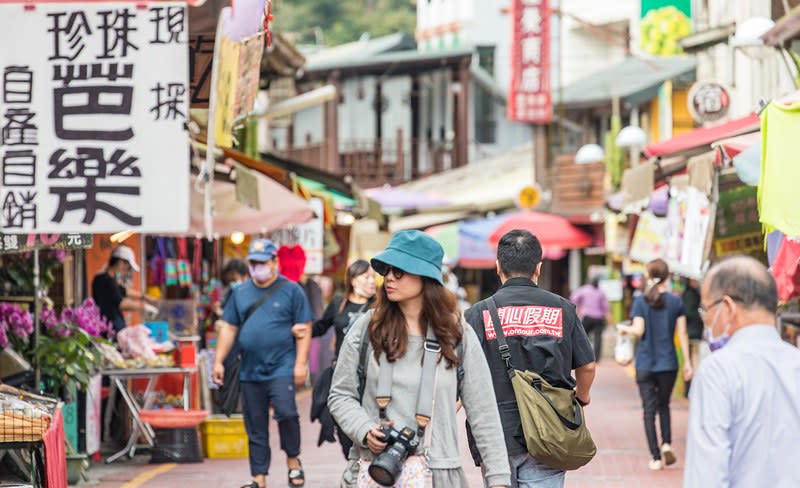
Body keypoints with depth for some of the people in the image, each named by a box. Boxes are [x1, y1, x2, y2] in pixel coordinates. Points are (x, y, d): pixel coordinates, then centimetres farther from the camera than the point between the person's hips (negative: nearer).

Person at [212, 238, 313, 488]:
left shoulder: (291, 290, 1)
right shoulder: (241, 293, 13)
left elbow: (304, 329, -2)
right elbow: (229, 329, 15)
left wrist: (301, 363, -10)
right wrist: (218, 361, 8)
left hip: (282, 367, -5)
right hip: (250, 371, 5)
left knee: (285, 411, -23)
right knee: (255, 427, 6)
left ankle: (293, 459, -1)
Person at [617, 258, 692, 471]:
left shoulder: (640, 301, -5)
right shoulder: (676, 302, 0)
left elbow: (639, 330, -12)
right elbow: (682, 334, 0)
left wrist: (624, 328, 9)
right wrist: (687, 362, 4)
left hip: (645, 363, -2)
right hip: (668, 363, 2)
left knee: (649, 410, 3)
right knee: (664, 404, 20)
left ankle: (656, 457, -1)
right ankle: (666, 444, -1)